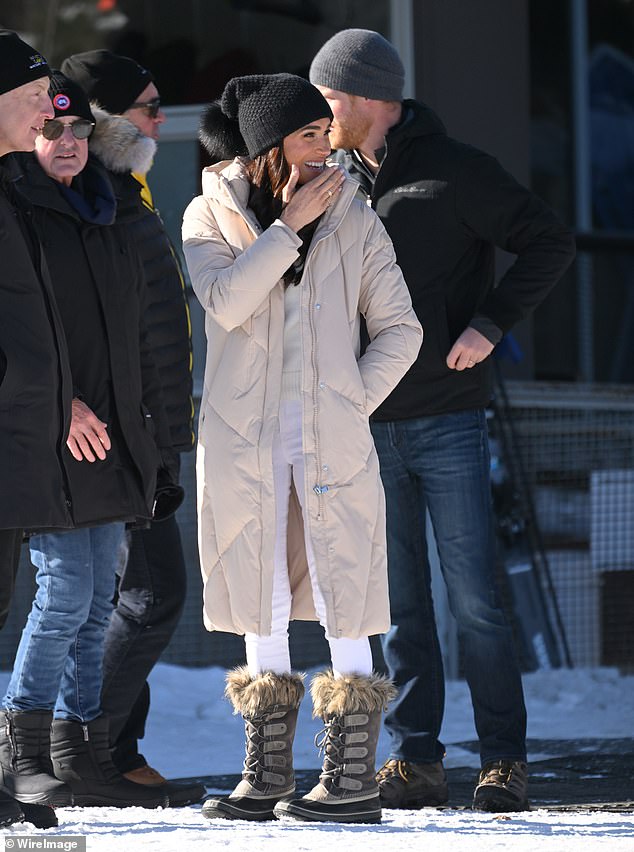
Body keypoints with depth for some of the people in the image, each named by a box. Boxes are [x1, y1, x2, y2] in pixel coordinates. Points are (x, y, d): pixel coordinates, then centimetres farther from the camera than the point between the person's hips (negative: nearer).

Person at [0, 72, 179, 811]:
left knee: (95, 601, 7)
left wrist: (150, 436, 20)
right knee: (66, 589, -12)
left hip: (108, 439, 8)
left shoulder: (103, 222, 20)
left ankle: (80, 753, 11)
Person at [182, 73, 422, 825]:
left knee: (341, 599, -5)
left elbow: (400, 330, 6)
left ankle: (353, 780, -3)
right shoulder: (212, 216, 3)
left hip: (331, 439, -1)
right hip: (244, 433, 1)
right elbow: (226, 302, -15)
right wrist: (290, 225, -15)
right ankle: (267, 777, 14)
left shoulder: (353, 221, 4)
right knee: (261, 603, 7)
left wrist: (354, 404, -4)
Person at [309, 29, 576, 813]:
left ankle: (504, 761, 2)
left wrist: (488, 324, -13)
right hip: (367, 424, 5)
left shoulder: (454, 172, -4)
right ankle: (414, 760, 10)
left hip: (447, 419, -5)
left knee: (473, 599, -4)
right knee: (398, 601, 6)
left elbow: (550, 242, -5)